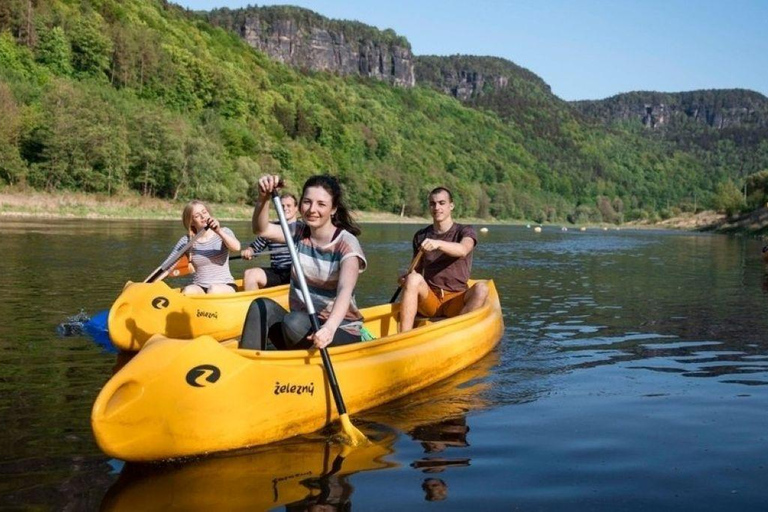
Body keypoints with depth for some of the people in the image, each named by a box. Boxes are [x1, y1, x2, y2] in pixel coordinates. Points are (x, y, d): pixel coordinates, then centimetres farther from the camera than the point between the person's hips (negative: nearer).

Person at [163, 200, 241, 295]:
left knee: (214, 289, -34)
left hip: (225, 287, -1)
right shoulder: (186, 241, 4)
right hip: (199, 287, 1)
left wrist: (219, 232, -34)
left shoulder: (224, 232, 3)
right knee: (188, 291, -31)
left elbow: (236, 247, -20)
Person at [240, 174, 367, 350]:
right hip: (302, 328, 5)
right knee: (261, 306, -20)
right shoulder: (299, 232, 6)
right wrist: (264, 197, -27)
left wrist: (330, 327, -47)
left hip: (341, 331, -5)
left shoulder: (347, 243, -13)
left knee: (295, 322, -32)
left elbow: (345, 290, -29)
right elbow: (261, 230, -8)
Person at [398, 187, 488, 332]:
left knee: (481, 288, -31)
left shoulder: (465, 231, 3)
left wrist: (438, 243, -40)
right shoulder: (421, 236, 13)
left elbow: (463, 250, -20)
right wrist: (406, 279, -8)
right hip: (429, 299, 2)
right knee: (413, 279, -29)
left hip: (456, 302, -2)